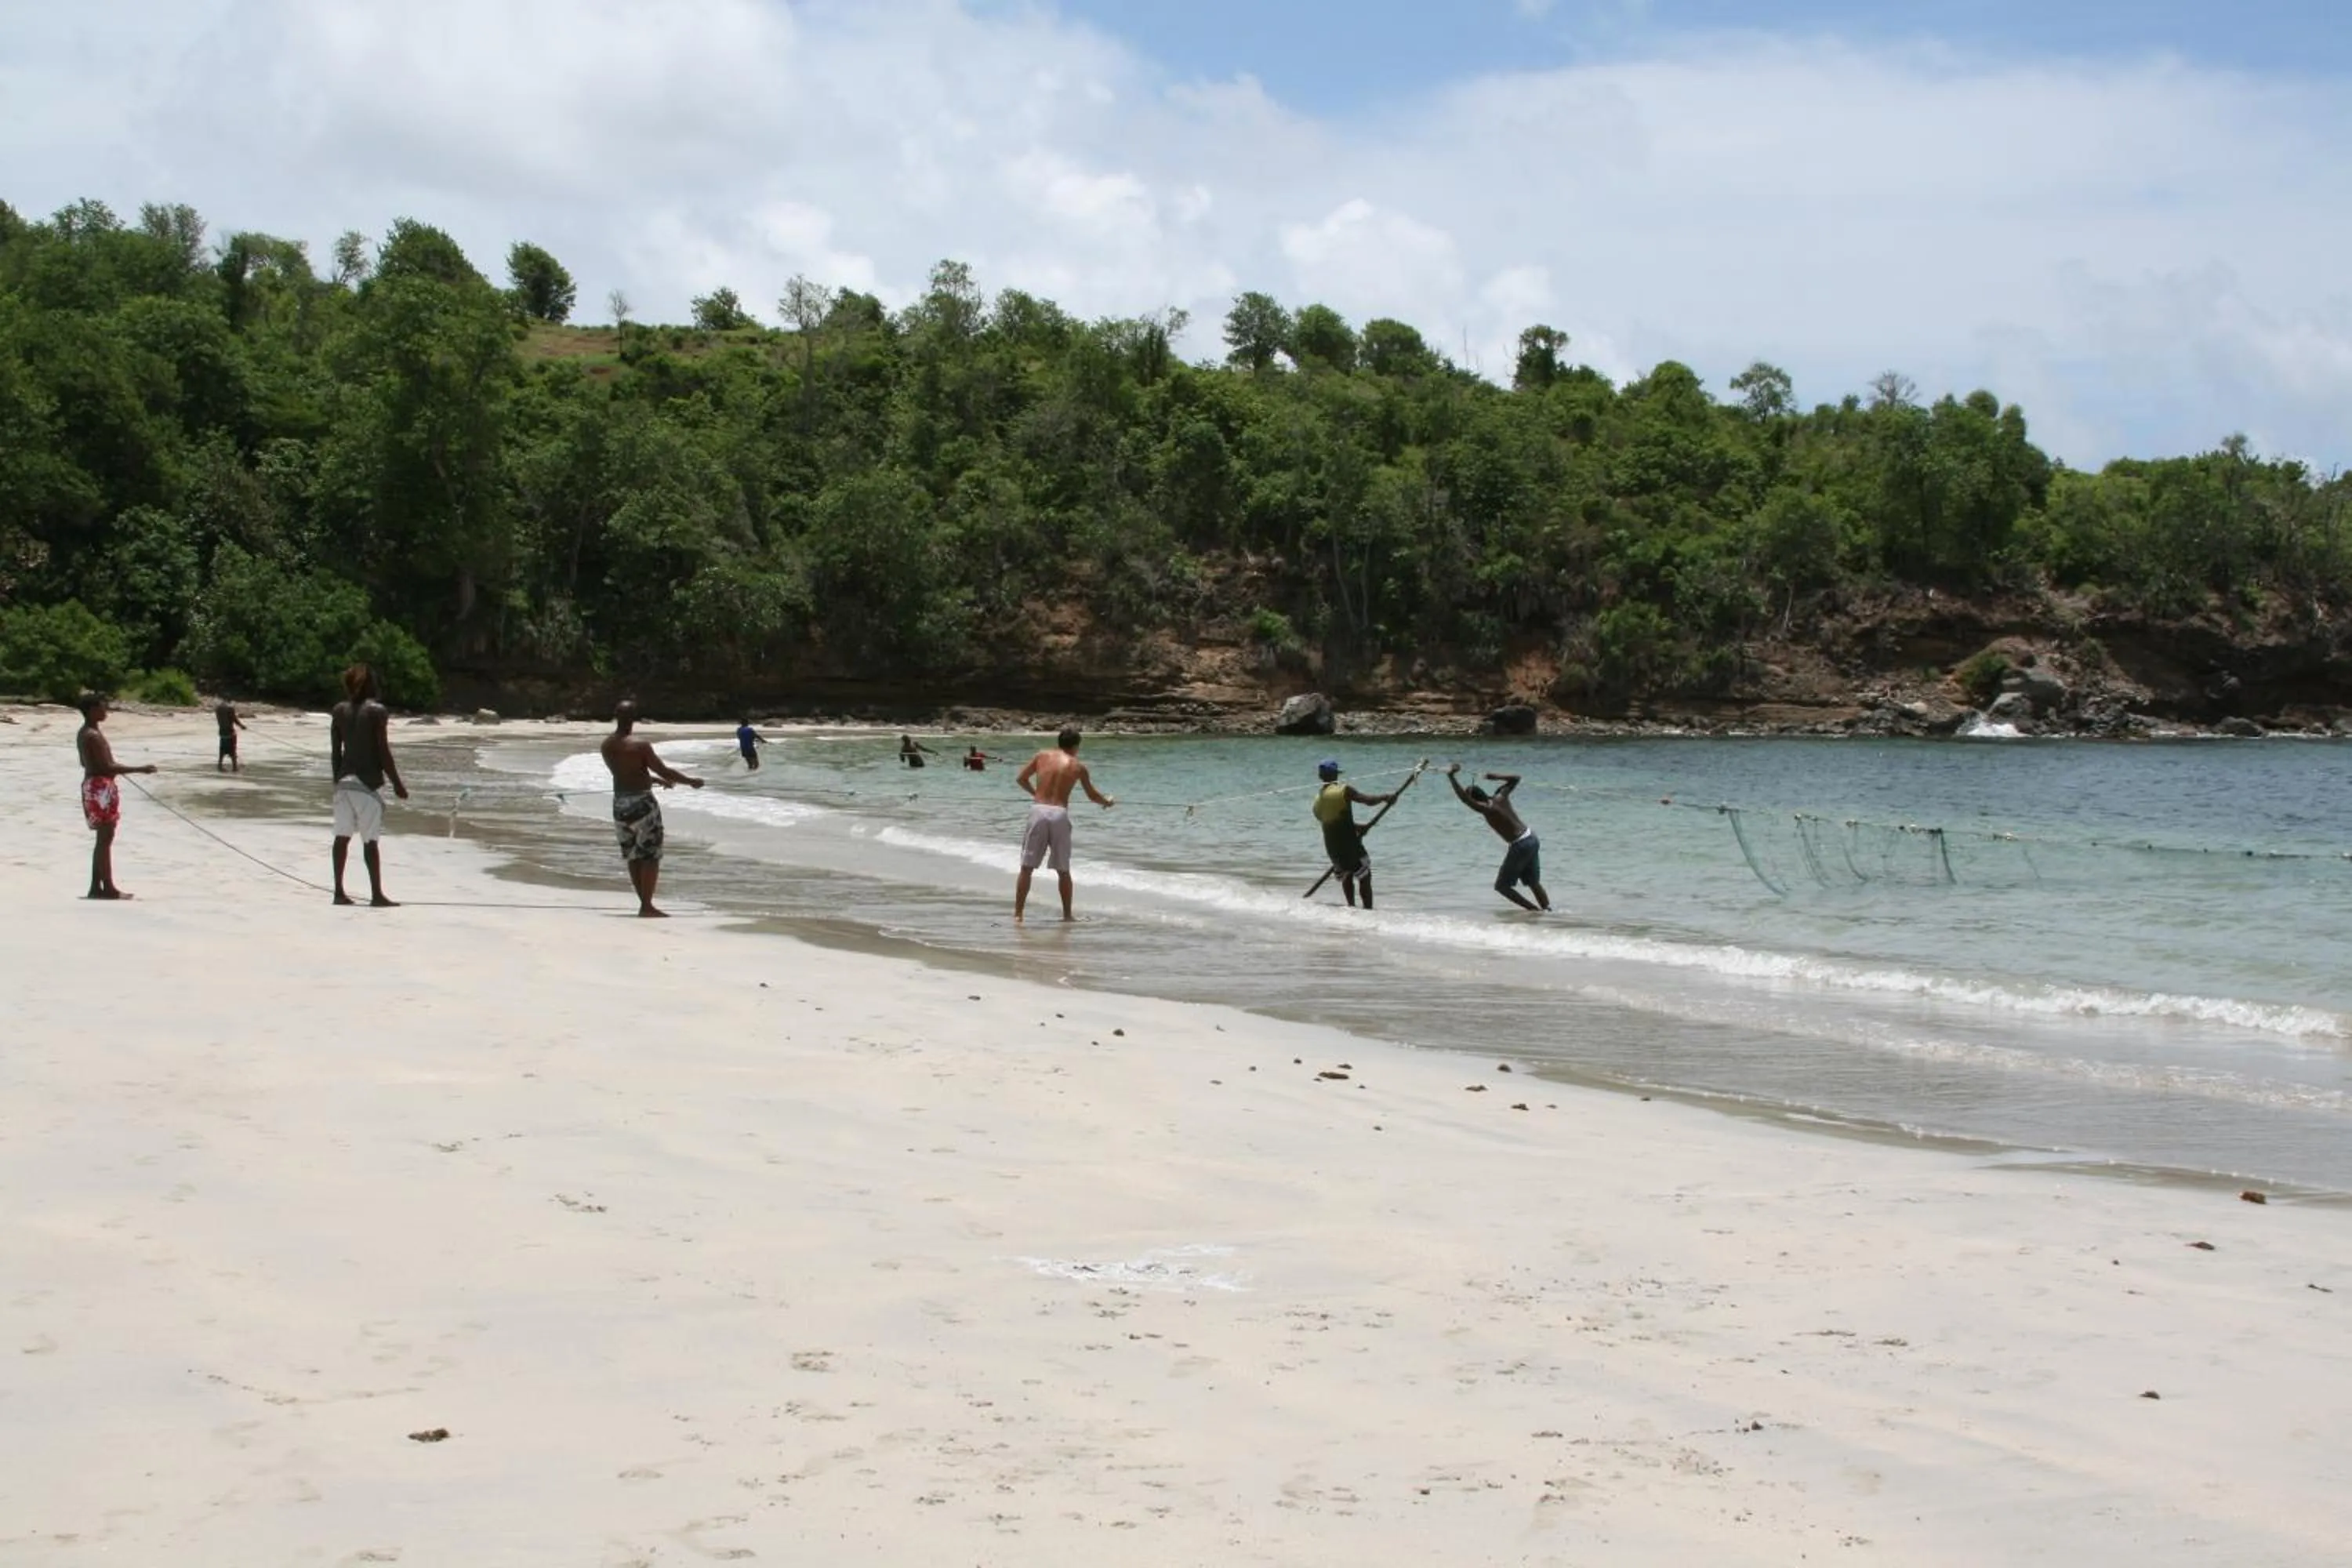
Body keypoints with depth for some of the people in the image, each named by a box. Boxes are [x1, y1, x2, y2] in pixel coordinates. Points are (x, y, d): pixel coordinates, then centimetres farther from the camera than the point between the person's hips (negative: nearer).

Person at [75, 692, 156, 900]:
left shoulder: (84, 734, 13)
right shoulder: (94, 736, -18)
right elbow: (107, 767, -23)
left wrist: (116, 767, 34)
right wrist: (139, 769, -22)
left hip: (92, 785, 10)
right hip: (101, 787, -10)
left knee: (103, 839, 14)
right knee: (105, 839, -6)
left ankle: (96, 887, 15)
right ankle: (108, 888, -4)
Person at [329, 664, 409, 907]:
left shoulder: (339, 710, 7)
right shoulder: (377, 710, -9)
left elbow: (335, 751, 10)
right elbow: (383, 752, -11)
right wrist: (397, 784, -4)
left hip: (344, 780, 6)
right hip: (368, 782, -6)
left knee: (342, 836, 8)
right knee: (370, 840, -5)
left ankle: (339, 891, 10)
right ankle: (376, 895, -5)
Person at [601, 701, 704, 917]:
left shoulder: (607, 745, 6)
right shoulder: (640, 744, -16)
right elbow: (663, 770, -15)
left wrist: (654, 780, 31)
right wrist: (690, 781, -1)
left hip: (620, 803, 7)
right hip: (642, 802, -7)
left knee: (633, 856, 13)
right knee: (650, 855, -1)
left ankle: (644, 903, 16)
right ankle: (647, 907, -3)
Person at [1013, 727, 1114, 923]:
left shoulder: (1042, 756, 10)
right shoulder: (1078, 766, 10)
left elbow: (1021, 779, 14)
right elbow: (1092, 795, 22)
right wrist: (1108, 802, 43)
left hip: (1038, 811, 0)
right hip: (1059, 814, 0)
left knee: (1027, 868, 4)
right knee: (1063, 871, 14)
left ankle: (1018, 914, -1)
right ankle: (1067, 914, 20)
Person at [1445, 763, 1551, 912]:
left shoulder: (1488, 809, -19)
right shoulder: (1501, 797, 2)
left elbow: (1463, 798, -29)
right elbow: (1515, 778, 18)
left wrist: (1451, 776, -28)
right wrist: (1496, 777, 13)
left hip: (1520, 846, -8)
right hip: (1532, 839, 8)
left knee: (1502, 886, 3)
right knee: (1534, 883, 19)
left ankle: (1534, 909, -2)